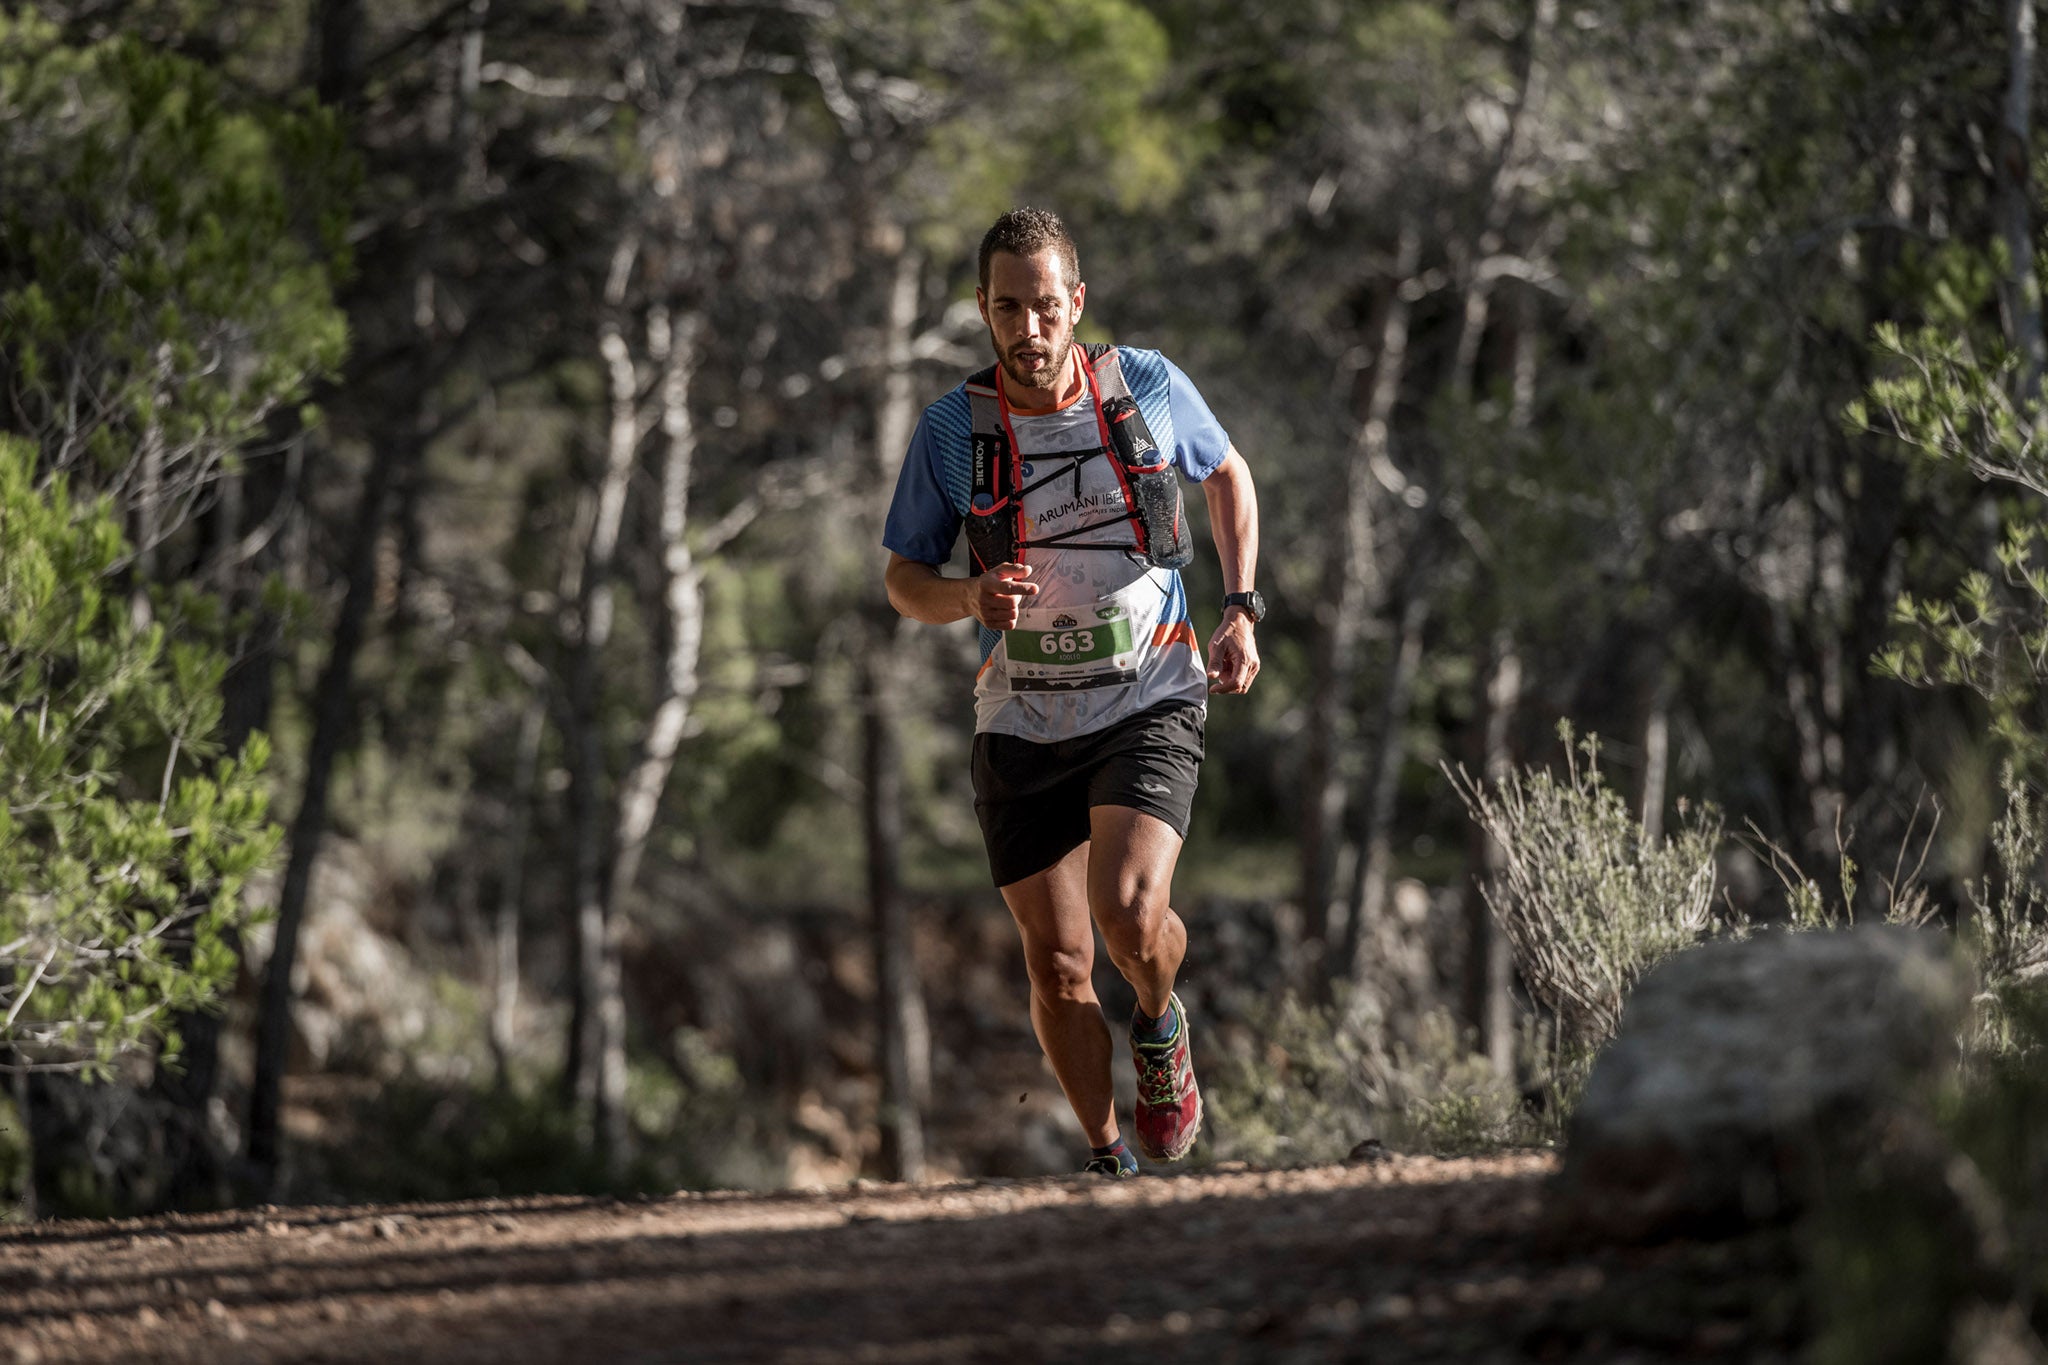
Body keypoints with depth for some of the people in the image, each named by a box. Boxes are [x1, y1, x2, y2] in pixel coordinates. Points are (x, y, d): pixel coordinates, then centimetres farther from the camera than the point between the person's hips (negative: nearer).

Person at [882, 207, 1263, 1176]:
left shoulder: (1148, 386, -6)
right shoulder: (951, 430, -7)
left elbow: (1228, 476, 14)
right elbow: (903, 577, 4)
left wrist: (1240, 610, 4)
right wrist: (970, 598, -18)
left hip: (1148, 703, -1)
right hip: (1023, 723, 1)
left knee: (1129, 913, -23)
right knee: (1058, 966, 2)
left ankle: (1160, 1025, 12)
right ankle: (1109, 1161, 23)